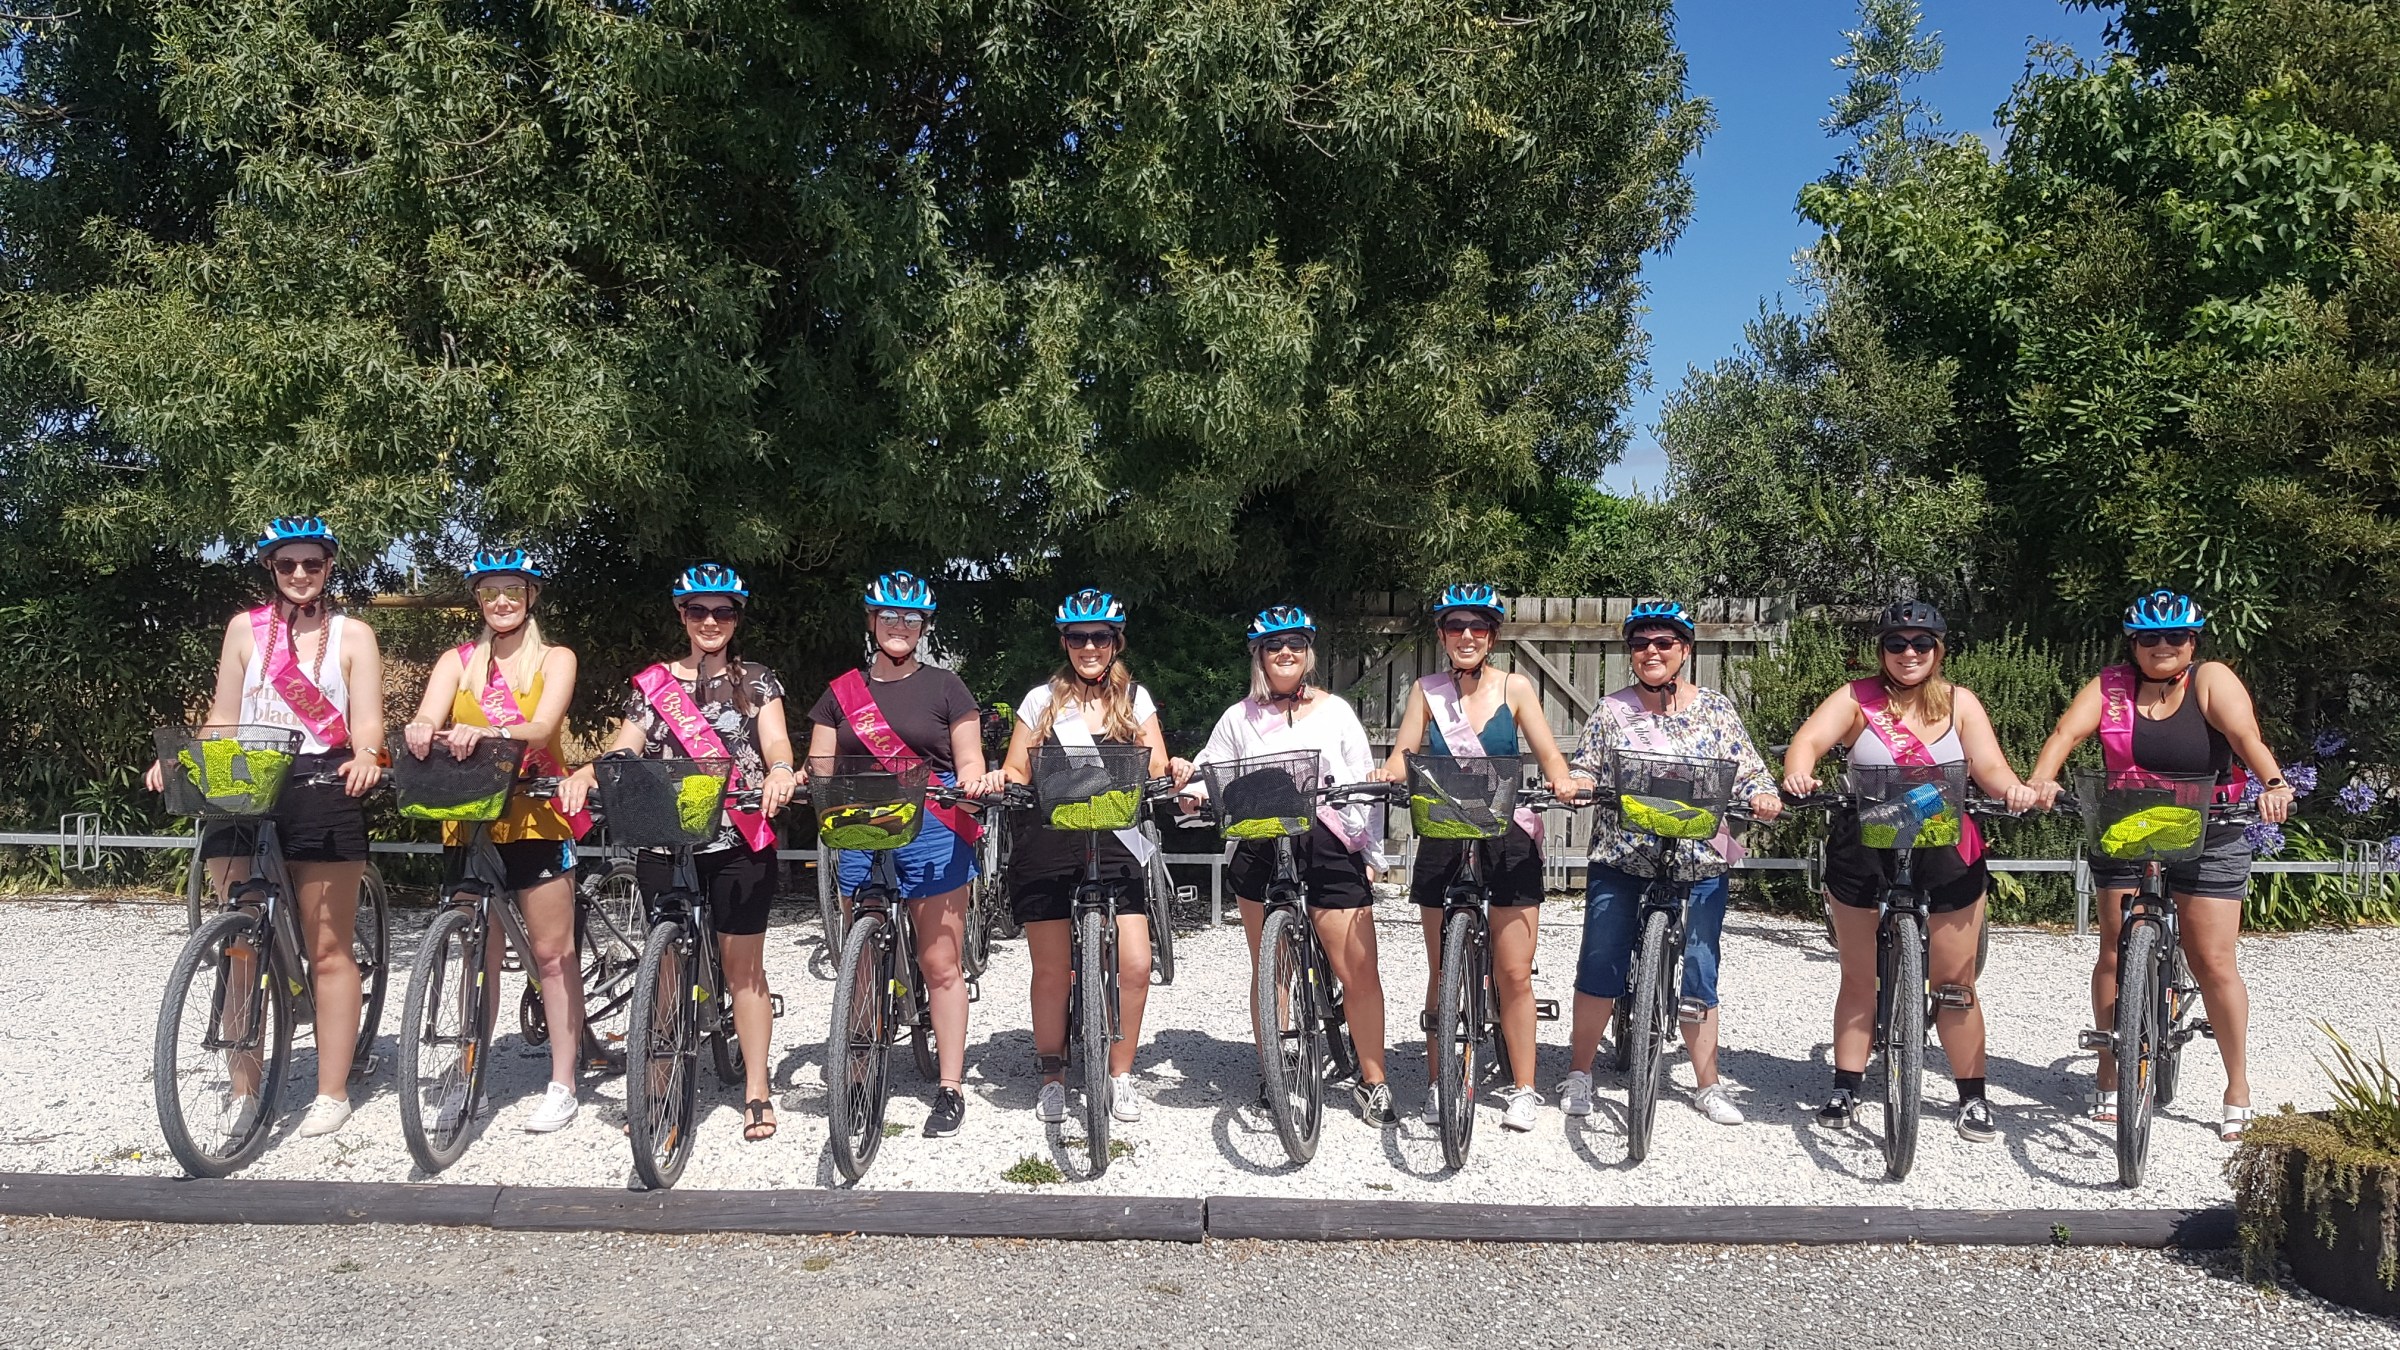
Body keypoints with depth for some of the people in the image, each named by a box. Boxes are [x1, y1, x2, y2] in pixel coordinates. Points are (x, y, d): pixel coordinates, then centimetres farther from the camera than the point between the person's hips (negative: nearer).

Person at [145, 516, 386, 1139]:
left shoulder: (352, 634, 8)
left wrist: (366, 757, -22)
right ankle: (244, 1089, 13)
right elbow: (223, 721, 13)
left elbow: (367, 724, 0)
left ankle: (332, 1093, 7)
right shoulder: (246, 628, 14)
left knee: (328, 948, 1)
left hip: (323, 790, -2)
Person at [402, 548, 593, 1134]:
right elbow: (427, 720, -7)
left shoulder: (555, 660, 2)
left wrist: (486, 733, -35)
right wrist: (421, 731, -32)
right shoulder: (457, 661, 10)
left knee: (551, 952, 1)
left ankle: (562, 1086, 6)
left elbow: (542, 729, -15)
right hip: (469, 818, 3)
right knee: (479, 954, 8)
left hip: (536, 817, -2)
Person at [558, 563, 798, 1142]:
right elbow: (623, 750, 4)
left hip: (738, 840, -2)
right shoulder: (652, 683, 12)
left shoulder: (756, 681, 8)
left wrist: (780, 771, -29)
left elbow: (775, 741, -6)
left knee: (742, 966, 1)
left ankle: (756, 1092, 9)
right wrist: (585, 773, -17)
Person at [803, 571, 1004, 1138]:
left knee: (940, 962, -4)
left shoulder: (944, 687, 8)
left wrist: (980, 781, -16)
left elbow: (968, 764, 6)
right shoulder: (841, 693, 14)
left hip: (932, 831, -3)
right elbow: (819, 768, 12)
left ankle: (951, 1087, 2)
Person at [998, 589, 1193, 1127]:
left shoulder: (1135, 699, 10)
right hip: (1048, 845, 0)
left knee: (1135, 965, -8)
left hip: (1116, 844, 1)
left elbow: (1156, 771, 5)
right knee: (1051, 969, 2)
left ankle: (1120, 1077, 11)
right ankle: (1052, 1080, 20)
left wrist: (1175, 772, -17)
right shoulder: (1042, 700, 8)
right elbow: (1016, 773, 9)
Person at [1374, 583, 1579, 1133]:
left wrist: (1562, 783, -24)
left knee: (1514, 973, -1)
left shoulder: (1515, 687, 3)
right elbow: (1403, 756, 0)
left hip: (1509, 840, -1)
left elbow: (1548, 754, -3)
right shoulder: (1427, 691, 6)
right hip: (1443, 841, 1)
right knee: (1442, 973, 7)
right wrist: (1388, 774, -22)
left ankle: (1522, 1089, 12)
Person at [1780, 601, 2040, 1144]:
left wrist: (2014, 789, -29)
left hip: (1946, 855, 1)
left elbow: (1989, 765, -7)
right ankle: (1845, 1090, 21)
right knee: (1860, 980, 9)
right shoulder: (1858, 698, -3)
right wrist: (1798, 774, -39)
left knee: (1955, 985, 6)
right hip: (1863, 854, -1)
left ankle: (1973, 1099, 20)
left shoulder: (1960, 703, 3)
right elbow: (1810, 739, -18)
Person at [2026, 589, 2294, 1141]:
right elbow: (2068, 731, -16)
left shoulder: (2211, 681, -7)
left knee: (2213, 963, 0)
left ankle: (2238, 1086, 16)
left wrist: (2273, 784, -42)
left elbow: (2245, 733, -23)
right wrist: (2042, 778, -36)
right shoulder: (2111, 686, -2)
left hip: (2208, 841, -2)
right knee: (2116, 954, 5)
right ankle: (2109, 1075, 20)